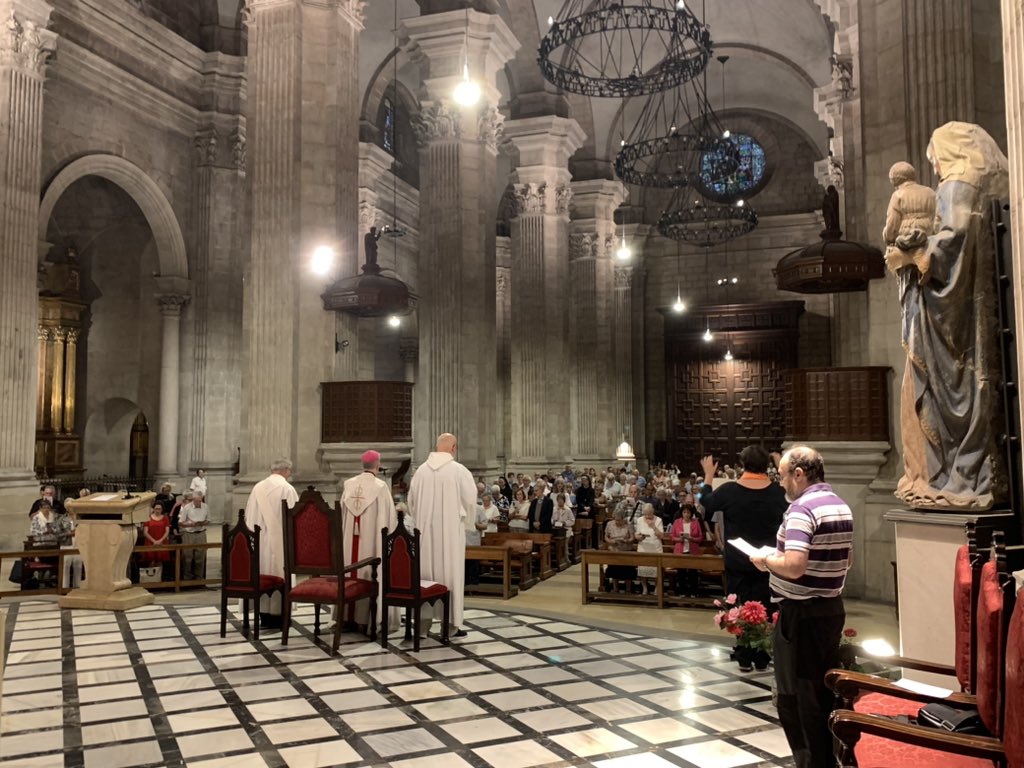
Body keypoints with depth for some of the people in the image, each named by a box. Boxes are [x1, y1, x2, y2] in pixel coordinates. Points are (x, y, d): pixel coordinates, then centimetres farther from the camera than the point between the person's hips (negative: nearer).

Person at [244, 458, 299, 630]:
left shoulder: (258, 487, 5)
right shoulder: (286, 488, -11)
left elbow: (249, 515, 9)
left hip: (259, 539, 5)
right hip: (279, 539, -5)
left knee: (263, 574, 10)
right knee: (278, 575, 1)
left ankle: (263, 615, 15)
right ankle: (276, 615, 5)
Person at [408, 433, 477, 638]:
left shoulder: (421, 470, -1)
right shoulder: (459, 470, -11)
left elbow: (411, 501, 6)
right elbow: (470, 502, -7)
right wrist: (463, 517, 13)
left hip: (425, 531, 4)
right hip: (450, 531, -3)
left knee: (425, 574, 11)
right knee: (450, 574, 4)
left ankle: (423, 622, 17)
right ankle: (451, 624, 7)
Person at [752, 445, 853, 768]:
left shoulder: (802, 508, -20)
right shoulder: (841, 506, 8)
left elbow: (793, 567, -30)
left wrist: (766, 560, -11)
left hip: (801, 612, -9)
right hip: (832, 608, 9)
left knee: (795, 698, 3)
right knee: (825, 692, 19)